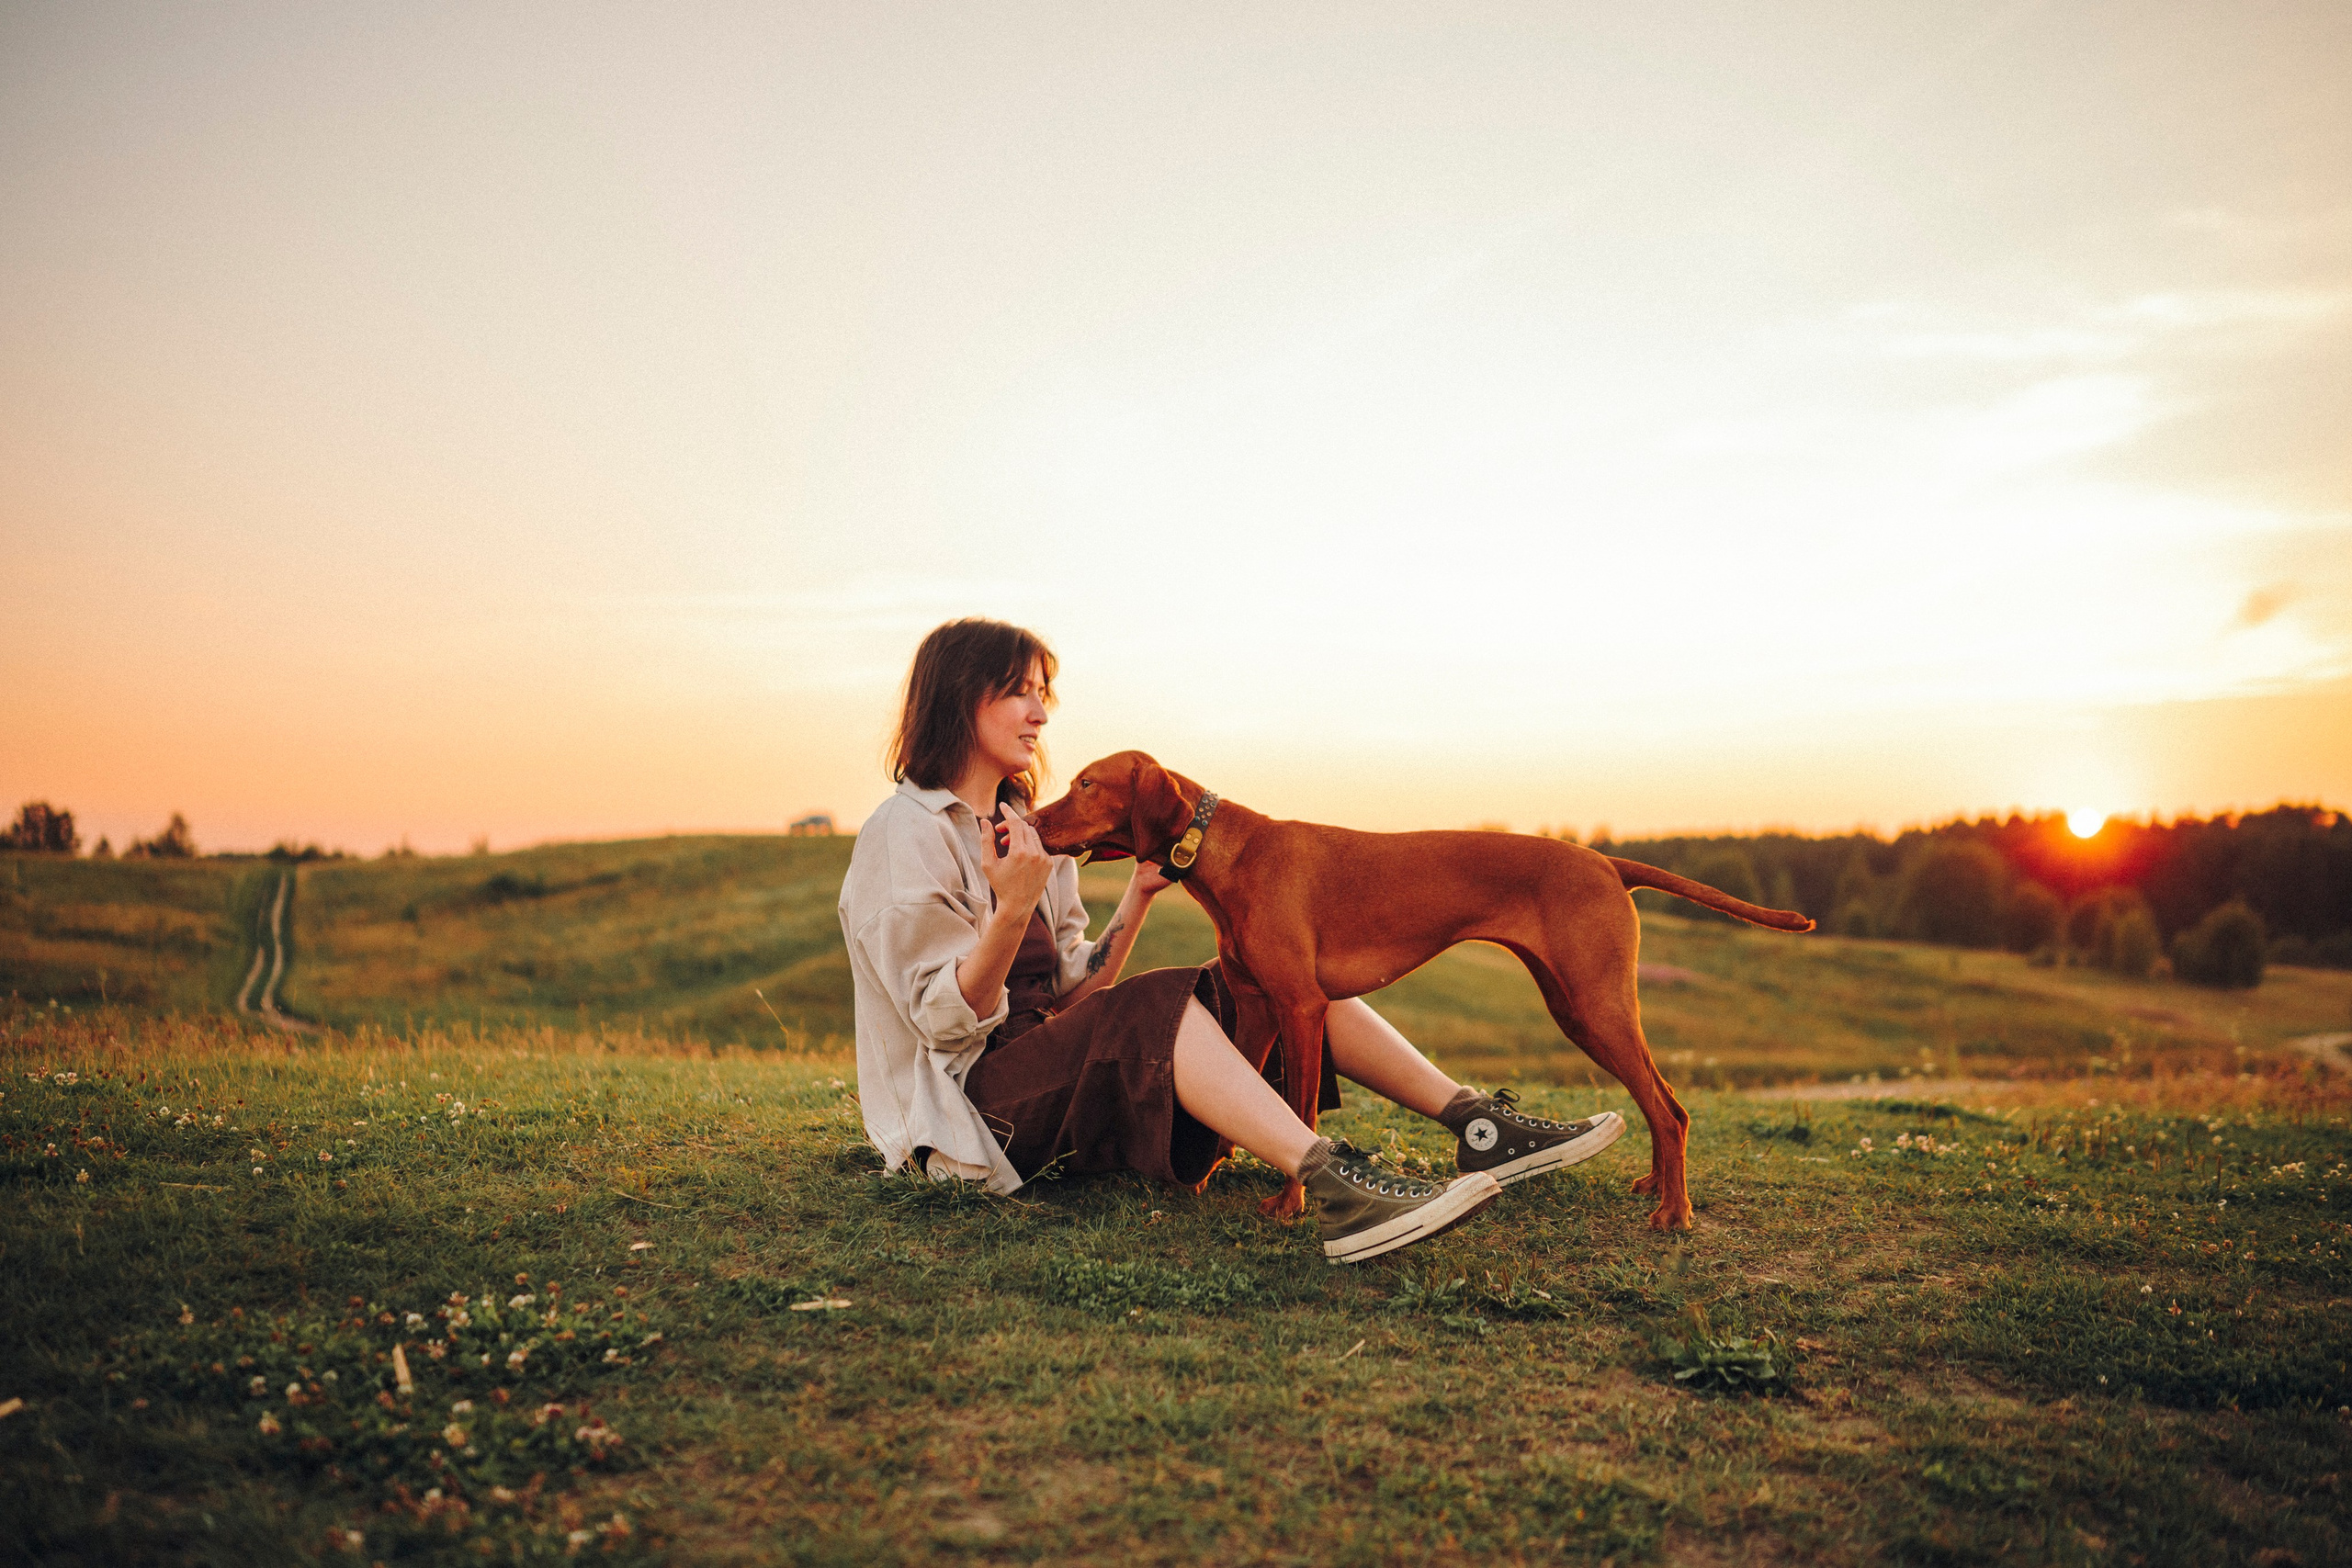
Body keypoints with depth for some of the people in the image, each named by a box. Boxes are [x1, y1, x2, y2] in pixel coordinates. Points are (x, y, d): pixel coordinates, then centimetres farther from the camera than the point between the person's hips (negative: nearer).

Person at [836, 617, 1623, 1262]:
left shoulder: (1027, 829, 17)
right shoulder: (903, 834, -9)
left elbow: (1070, 994, 13)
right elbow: (944, 1020, -16)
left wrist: (1139, 894, 3)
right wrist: (1010, 912, -31)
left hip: (1058, 1064, 8)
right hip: (972, 1105, -8)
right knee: (1159, 1002, -35)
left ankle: (1475, 1124, -14)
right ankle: (1334, 1193, -53)